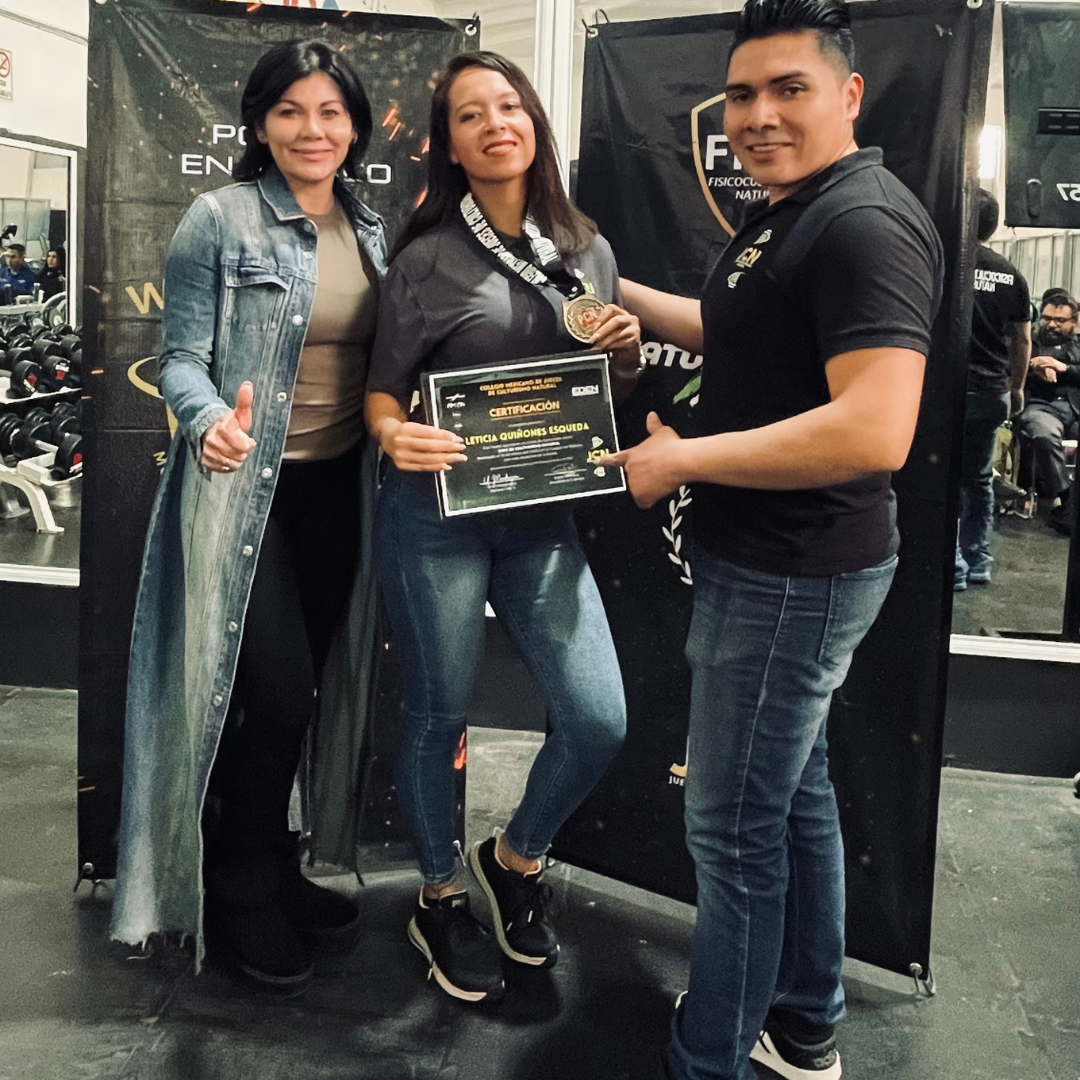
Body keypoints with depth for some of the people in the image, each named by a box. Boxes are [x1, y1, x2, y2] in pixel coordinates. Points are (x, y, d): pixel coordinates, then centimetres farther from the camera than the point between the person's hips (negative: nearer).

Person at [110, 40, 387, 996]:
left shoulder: (373, 231, 10)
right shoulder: (221, 218, -7)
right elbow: (182, 358, -10)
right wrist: (211, 423, -29)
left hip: (338, 486, 6)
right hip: (245, 485, -6)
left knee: (315, 686, 12)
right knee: (273, 687, -8)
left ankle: (274, 869, 31)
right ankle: (240, 898, 14)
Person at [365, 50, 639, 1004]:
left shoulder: (586, 251, 8)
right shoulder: (427, 258, -4)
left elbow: (610, 388, 18)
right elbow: (383, 389, 0)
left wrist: (627, 351, -4)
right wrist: (394, 435, -23)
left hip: (543, 521, 4)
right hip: (435, 517, -3)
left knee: (599, 720, -3)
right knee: (439, 714, 8)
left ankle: (516, 857, 27)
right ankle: (440, 899, 33)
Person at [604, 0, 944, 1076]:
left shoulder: (865, 224, -20)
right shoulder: (779, 217, 12)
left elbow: (873, 431, -31)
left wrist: (681, 458, -23)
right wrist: (616, 290, 23)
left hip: (797, 575, -11)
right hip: (767, 564, 11)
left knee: (735, 829, 0)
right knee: (794, 792, 20)